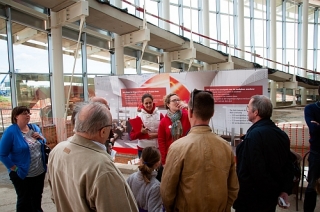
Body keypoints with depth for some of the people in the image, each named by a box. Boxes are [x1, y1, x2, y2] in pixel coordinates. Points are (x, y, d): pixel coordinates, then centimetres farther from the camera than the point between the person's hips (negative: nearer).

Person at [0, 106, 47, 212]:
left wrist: (41, 138, -8)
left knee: (37, 197, 22)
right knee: (24, 201, 13)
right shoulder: (10, 132, -17)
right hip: (22, 175, -5)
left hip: (40, 172, 5)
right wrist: (14, 168, -16)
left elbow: (43, 144, 13)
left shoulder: (34, 127, 3)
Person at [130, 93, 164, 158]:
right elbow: (132, 136, -2)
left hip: (158, 148, 1)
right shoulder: (139, 116, -3)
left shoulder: (160, 115, 1)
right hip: (143, 149, -1)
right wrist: (141, 132, -19)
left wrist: (156, 135, -15)